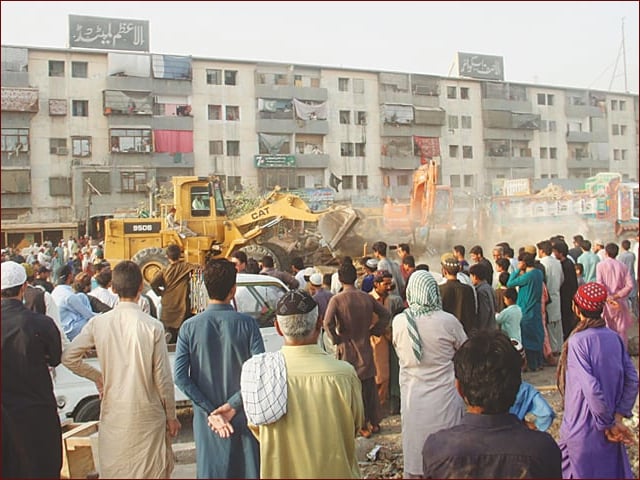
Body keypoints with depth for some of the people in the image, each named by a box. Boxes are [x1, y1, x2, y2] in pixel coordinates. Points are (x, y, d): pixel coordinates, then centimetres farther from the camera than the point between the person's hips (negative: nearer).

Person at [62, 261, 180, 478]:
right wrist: (171, 416, 3)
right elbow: (163, 378, -9)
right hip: (147, 415, -2)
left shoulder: (98, 323, -8)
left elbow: (68, 357, 1)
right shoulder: (153, 326, -15)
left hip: (113, 413, 3)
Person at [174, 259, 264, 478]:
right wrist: (233, 404, -13)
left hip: (206, 421, 1)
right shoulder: (247, 324, -11)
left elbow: (180, 377, -12)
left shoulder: (189, 327, -7)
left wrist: (210, 410, -10)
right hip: (243, 417, -1)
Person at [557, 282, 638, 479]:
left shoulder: (577, 341, -20)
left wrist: (610, 423, -12)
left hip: (583, 429, -6)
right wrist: (618, 416, -3)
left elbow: (591, 388, -24)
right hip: (608, 427, 6)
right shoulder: (614, 337, -2)